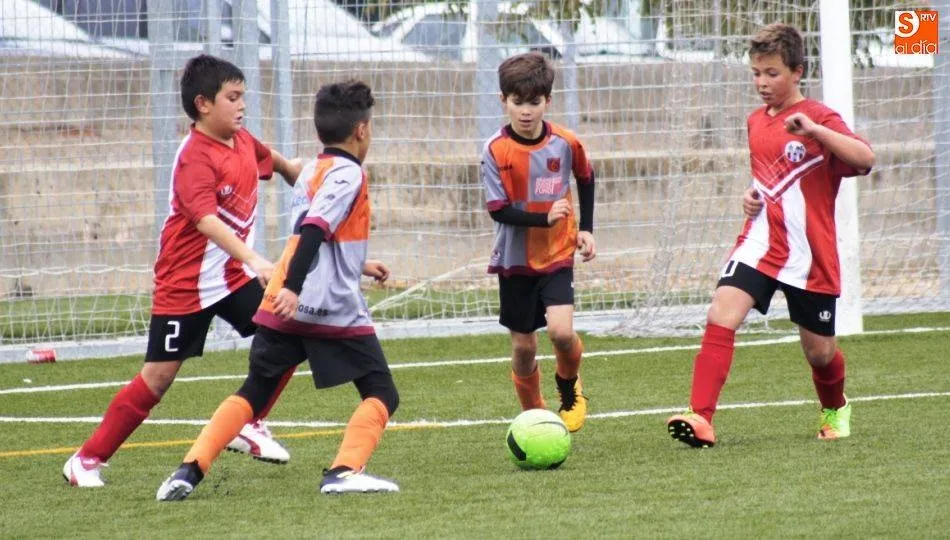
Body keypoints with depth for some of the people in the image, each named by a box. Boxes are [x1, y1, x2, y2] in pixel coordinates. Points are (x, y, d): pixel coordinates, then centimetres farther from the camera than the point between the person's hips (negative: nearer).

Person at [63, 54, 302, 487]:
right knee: (159, 376, -4)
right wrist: (254, 260, -49)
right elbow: (206, 220, -39)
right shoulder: (196, 159, -23)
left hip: (233, 275, 7)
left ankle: (249, 426, 10)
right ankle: (87, 459, 6)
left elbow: (274, 161, 27)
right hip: (186, 284, -7)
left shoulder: (242, 142, 2)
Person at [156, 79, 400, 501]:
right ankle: (344, 471, -16)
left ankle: (190, 469, 0)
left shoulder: (312, 170, 19)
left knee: (253, 393, 14)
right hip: (334, 310, -7)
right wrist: (294, 287, -29)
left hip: (282, 307, 7)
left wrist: (359, 265, 44)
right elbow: (315, 231, -20)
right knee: (382, 394, 3)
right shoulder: (347, 173, -6)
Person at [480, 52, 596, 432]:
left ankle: (569, 386, 13)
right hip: (515, 259, 0)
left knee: (561, 330, -19)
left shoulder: (565, 143, -8)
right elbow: (499, 211, -16)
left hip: (557, 255, 0)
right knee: (523, 346, 5)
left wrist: (586, 228, 8)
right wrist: (545, 218, -28)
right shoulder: (496, 150, -14)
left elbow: (586, 178, 13)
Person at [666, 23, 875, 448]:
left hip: (810, 254, -4)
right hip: (759, 244, 4)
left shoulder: (818, 119, -9)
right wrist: (752, 194, 7)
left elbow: (865, 159, -26)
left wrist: (815, 129, -36)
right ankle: (701, 417, -27)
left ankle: (835, 409, 42)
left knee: (819, 352, 9)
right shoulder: (756, 122, 11)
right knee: (721, 315, -20)